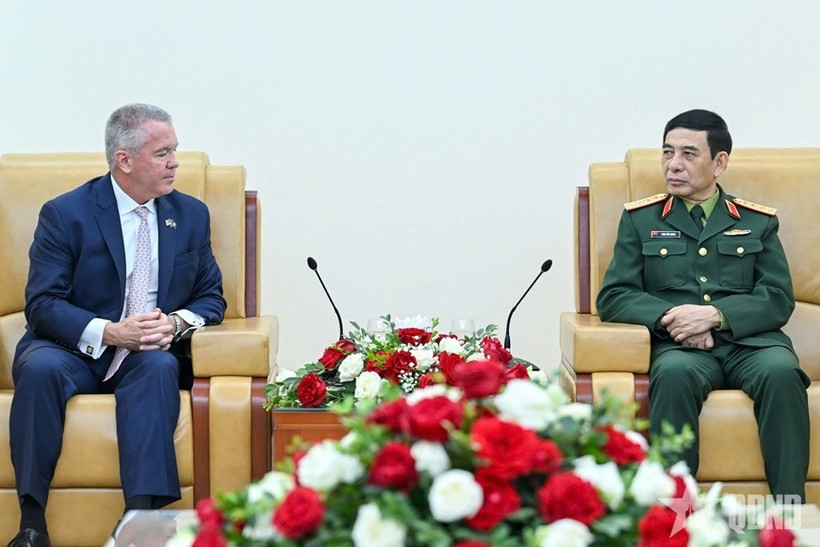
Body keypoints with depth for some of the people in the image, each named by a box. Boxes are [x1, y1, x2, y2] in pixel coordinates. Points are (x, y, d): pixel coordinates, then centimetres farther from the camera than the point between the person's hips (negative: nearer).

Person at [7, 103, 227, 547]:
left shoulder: (191, 215, 10)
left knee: (160, 367, -33)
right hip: (74, 350, -1)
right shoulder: (65, 214, -2)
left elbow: (211, 297, 11)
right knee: (39, 368, -34)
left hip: (150, 355, 2)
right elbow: (42, 305, -8)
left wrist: (176, 323, -12)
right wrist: (108, 332, -24)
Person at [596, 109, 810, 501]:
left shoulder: (758, 222, 19)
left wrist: (715, 314, -11)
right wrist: (668, 317, -12)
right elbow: (612, 297, 8)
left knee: (781, 372, -34)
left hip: (750, 341, 1)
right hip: (681, 348, -1)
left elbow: (779, 300, 7)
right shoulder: (640, 219, 18)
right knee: (675, 375, -37)